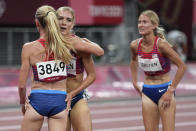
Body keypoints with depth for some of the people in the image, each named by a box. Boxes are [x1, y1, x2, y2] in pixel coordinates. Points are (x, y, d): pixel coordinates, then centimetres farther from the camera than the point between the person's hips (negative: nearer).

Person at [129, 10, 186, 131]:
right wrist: (135, 82, 15)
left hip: (164, 90, -5)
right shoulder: (135, 45, -4)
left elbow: (182, 66, -17)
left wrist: (170, 91, -16)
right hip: (147, 92, 5)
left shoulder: (161, 44, -19)